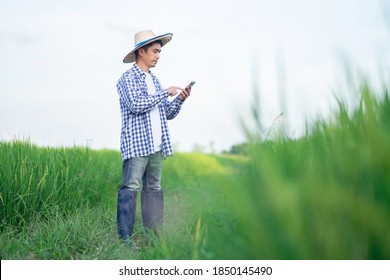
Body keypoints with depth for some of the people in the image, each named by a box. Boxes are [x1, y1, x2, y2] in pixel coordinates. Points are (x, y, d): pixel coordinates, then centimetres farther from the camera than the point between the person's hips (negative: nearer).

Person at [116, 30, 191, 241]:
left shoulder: (154, 80, 20)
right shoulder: (128, 78, -3)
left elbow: (167, 113, 20)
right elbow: (136, 105, -20)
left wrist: (179, 100, 2)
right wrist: (165, 93, -14)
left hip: (157, 147, 8)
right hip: (136, 146, -8)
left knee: (154, 189, 8)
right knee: (131, 188, -9)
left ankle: (155, 236, 11)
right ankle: (125, 238, -7)